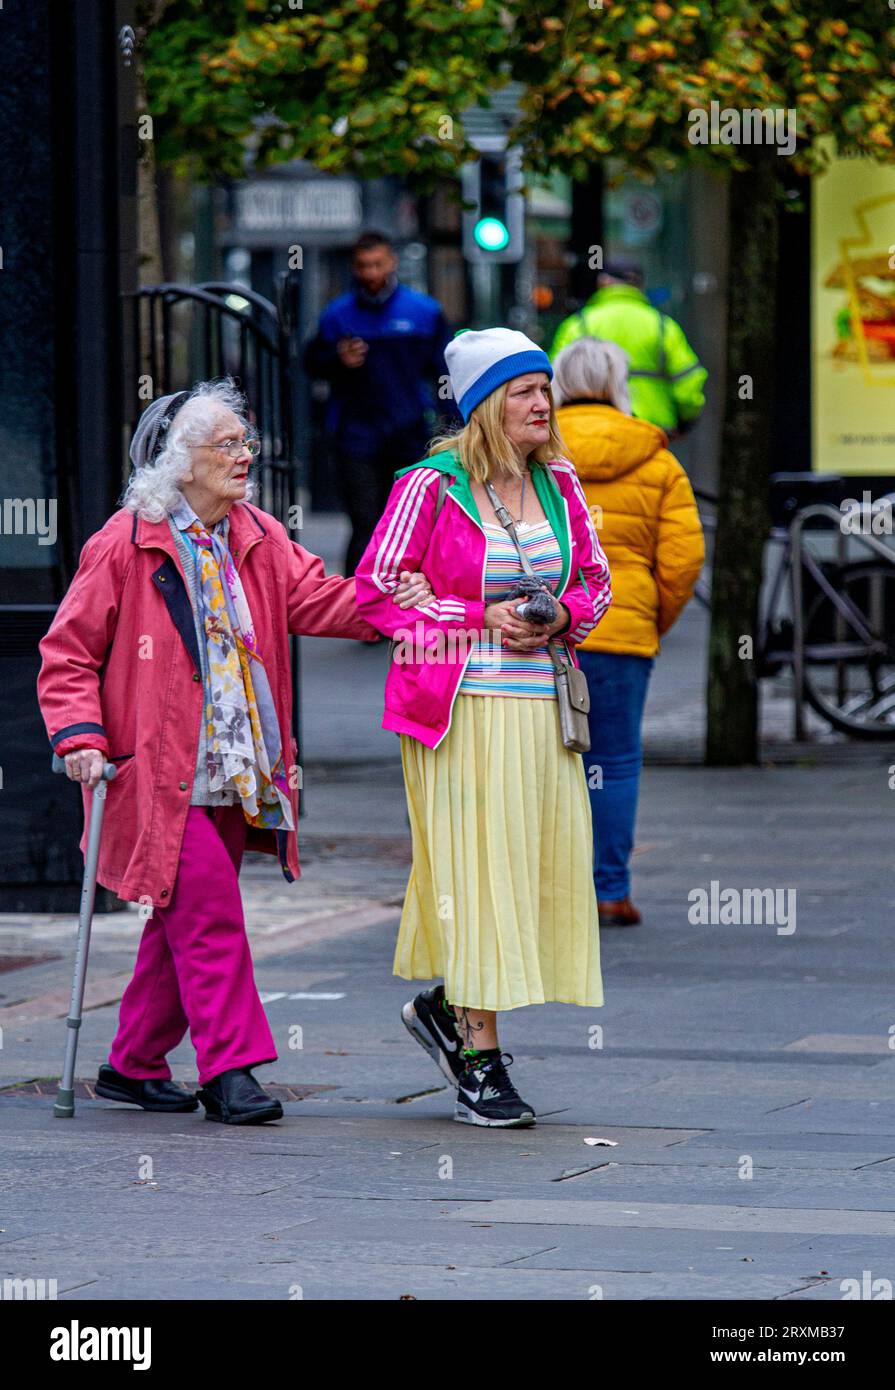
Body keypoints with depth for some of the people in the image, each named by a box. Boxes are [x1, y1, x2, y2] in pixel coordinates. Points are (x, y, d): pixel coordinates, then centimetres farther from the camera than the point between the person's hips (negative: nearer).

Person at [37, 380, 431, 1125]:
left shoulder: (257, 539, 11)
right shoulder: (126, 545, -7)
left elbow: (314, 595, -1)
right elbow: (69, 650, -3)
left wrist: (386, 603, -20)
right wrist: (82, 735, -13)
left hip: (235, 774, 6)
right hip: (159, 770, -6)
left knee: (182, 922, 11)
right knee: (208, 904, -15)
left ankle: (134, 1065, 22)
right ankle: (230, 1069, -13)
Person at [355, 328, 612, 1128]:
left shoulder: (557, 484, 10)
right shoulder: (431, 487, -6)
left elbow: (595, 580, 19)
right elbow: (376, 590, -5)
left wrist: (563, 617, -4)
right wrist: (481, 618, -13)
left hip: (542, 707, 6)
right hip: (460, 706, -6)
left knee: (544, 868, 5)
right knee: (474, 871, -6)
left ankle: (446, 1006, 27)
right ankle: (480, 1063, -1)